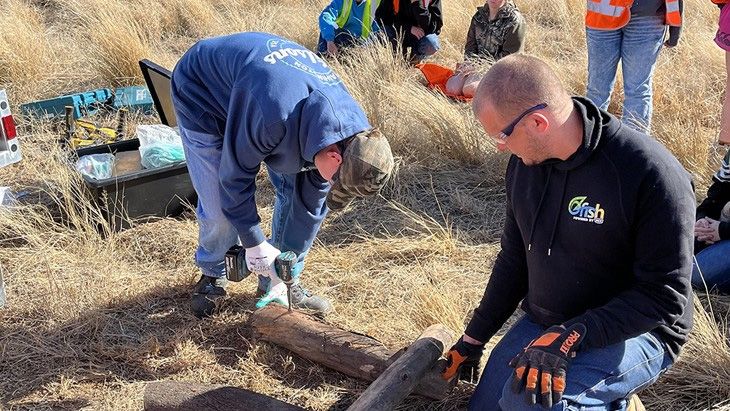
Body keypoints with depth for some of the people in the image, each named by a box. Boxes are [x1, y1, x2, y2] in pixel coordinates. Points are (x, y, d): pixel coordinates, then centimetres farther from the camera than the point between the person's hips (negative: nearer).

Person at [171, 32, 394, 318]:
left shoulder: (355, 130, -22)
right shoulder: (274, 114, -45)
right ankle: (212, 274, 19)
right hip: (202, 91, -5)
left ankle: (279, 282, 14)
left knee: (299, 192, -5)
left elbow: (311, 201, -11)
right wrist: (255, 244, -20)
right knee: (220, 208, -13)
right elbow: (236, 176, -28)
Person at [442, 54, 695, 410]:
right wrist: (473, 339, 13)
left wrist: (569, 338, -32)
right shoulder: (525, 161, -3)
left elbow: (664, 296, -23)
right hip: (543, 324, 7)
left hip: (636, 332, -7)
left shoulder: (651, 174, -25)